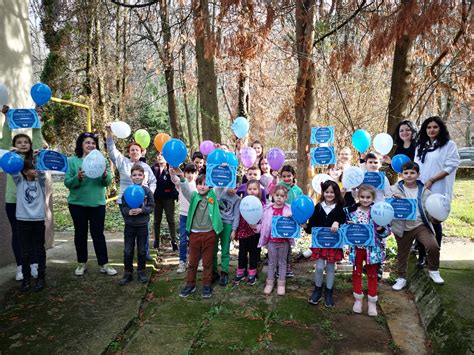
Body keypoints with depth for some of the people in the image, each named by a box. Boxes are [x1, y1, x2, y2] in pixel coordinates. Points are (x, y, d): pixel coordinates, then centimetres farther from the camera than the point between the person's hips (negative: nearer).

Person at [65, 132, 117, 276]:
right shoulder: (72, 161, -3)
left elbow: (108, 182, -5)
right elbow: (67, 182, -8)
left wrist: (105, 175, -27)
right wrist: (78, 178, -28)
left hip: (97, 203, 0)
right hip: (77, 204, 0)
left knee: (98, 234, 4)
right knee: (80, 233, 10)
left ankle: (104, 264, 10)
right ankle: (82, 263, 24)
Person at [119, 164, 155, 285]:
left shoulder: (147, 191, -5)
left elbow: (151, 207, -4)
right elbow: (122, 207, -1)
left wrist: (141, 210, -20)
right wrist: (128, 211, -20)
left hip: (142, 225, 0)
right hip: (129, 225, 1)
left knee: (142, 251, 11)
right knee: (128, 251, 7)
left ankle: (141, 272, 26)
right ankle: (128, 273, 21)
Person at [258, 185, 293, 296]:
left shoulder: (289, 209, -6)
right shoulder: (268, 209, -3)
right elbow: (263, 223, 6)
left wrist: (292, 217, -23)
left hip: (284, 241, -1)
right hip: (271, 240, 1)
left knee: (282, 262, 14)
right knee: (271, 262, 13)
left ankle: (281, 283, 26)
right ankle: (269, 283, 26)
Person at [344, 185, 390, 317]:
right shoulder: (351, 211, -3)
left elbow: (387, 231, -4)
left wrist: (381, 229, -24)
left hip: (372, 248, -1)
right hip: (356, 247, 2)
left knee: (372, 274, 11)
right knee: (356, 272, 12)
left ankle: (372, 302, 24)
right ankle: (358, 299, 28)